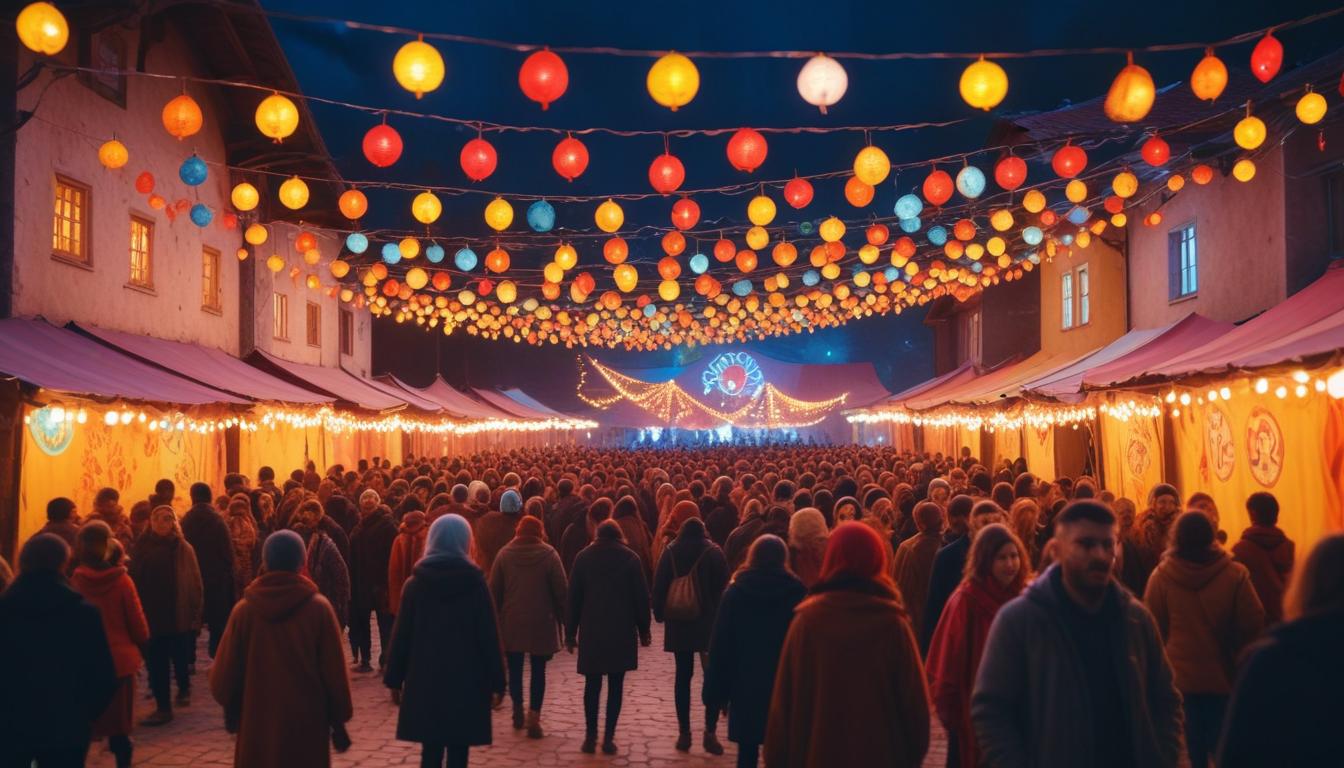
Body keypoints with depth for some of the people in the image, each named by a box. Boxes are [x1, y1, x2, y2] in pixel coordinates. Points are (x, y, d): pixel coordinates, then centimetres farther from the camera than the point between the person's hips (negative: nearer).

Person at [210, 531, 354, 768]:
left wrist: (232, 713, 19)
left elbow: (222, 678, 0)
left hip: (257, 728, 2)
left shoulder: (244, 609, -5)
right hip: (307, 726, -1)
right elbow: (334, 672, -7)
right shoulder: (319, 608, -9)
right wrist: (339, 720, 5)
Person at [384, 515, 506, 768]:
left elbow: (401, 635, 3)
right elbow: (489, 636, -4)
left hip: (425, 679, 2)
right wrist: (496, 682, 1)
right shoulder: (475, 583, -4)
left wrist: (394, 678, 10)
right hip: (466, 680, -2)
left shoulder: (415, 583, 2)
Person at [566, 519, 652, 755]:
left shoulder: (583, 557, 4)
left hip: (591, 631, 1)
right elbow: (641, 596, 0)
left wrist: (570, 632, 7)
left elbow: (573, 597, 3)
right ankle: (609, 737, 2)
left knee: (592, 684, 9)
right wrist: (644, 629, 8)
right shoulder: (630, 558, 0)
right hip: (622, 631, -1)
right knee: (615, 685, 3)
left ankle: (590, 736, 8)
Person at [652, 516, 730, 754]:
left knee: (683, 676, 8)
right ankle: (710, 732, -5)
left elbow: (658, 586, 1)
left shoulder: (670, 552, 1)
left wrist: (660, 614, 8)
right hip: (708, 622, -2)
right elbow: (723, 586, -5)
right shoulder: (713, 552, -6)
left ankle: (684, 733, 8)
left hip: (678, 624, 2)